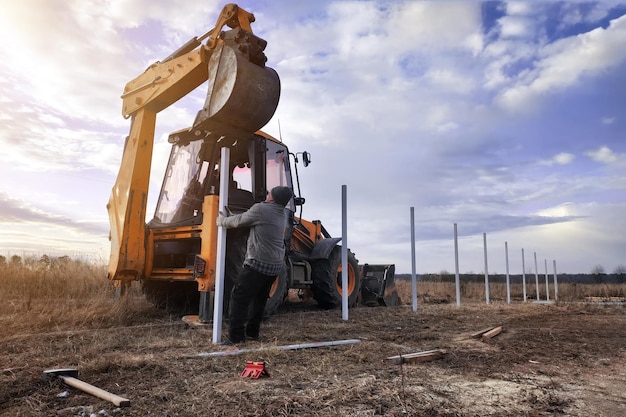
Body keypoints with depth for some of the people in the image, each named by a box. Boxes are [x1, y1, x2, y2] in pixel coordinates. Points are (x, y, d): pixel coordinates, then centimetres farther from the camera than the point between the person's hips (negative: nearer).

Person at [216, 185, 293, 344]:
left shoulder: (260, 209, -14)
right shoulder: (282, 214, 10)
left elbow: (238, 221, -3)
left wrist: (222, 221, 15)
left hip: (258, 264, -8)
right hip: (276, 265, 8)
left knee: (239, 297, -1)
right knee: (260, 298, 19)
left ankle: (236, 336, 0)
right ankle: (252, 332, 27)